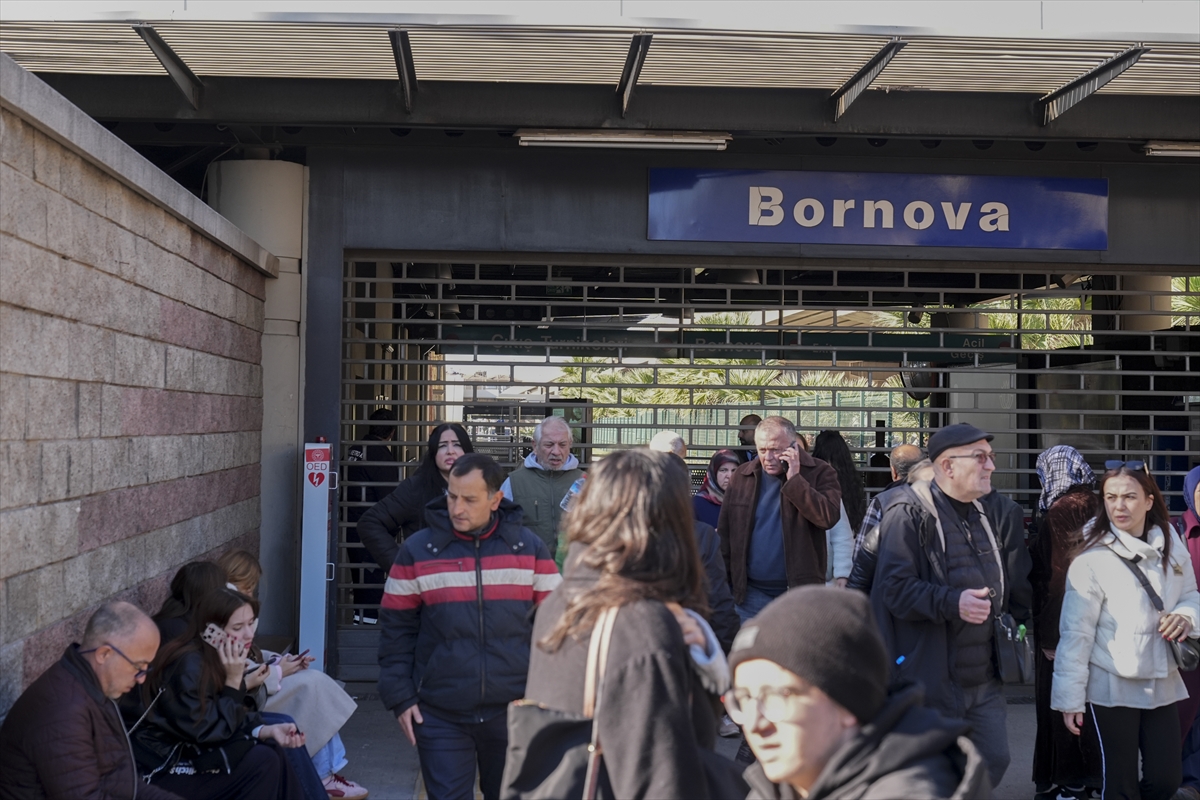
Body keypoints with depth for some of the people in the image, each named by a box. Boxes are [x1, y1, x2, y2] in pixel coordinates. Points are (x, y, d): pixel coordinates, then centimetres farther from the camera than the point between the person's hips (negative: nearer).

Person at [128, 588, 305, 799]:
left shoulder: (213, 659, 3)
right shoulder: (189, 666, -23)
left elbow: (229, 722, 5)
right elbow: (209, 732, -20)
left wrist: (268, 730, -11)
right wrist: (234, 681, -20)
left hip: (187, 752, 8)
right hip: (161, 770, -8)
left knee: (271, 749, -5)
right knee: (262, 760, -17)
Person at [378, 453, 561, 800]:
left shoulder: (530, 548, 1)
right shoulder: (416, 550, 0)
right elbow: (396, 628, 3)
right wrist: (400, 697, -2)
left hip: (513, 712, 1)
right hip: (440, 717, -1)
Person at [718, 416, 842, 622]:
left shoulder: (819, 473, -4)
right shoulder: (741, 476, 5)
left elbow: (829, 516, -21)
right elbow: (724, 532, 8)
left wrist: (794, 479, -20)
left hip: (801, 591, -2)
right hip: (751, 593, 2)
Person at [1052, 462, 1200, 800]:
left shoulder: (1170, 544, 1)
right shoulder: (1092, 559, -15)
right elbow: (1076, 633, -13)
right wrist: (1070, 697, -13)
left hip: (1162, 683, 5)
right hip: (1111, 688, -5)